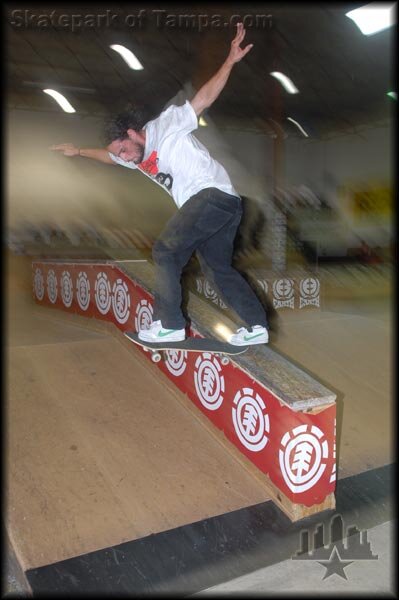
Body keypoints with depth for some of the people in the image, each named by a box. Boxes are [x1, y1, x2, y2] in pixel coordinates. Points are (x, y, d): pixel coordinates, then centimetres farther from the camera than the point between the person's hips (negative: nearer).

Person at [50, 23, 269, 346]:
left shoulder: (167, 125, 0)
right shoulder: (133, 157, 22)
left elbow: (203, 99, -7)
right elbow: (108, 155, 42)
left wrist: (231, 60, -14)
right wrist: (78, 151, 51)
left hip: (213, 193, -9)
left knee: (165, 250, -7)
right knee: (219, 269, 9)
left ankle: (169, 325, -4)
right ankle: (257, 325, 11)